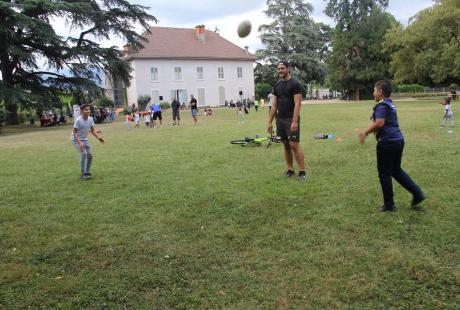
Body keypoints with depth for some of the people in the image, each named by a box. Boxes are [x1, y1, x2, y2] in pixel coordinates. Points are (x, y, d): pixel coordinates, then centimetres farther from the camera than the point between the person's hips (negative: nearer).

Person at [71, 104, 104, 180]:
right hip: (76, 139, -6)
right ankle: (83, 174, -14)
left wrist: (99, 138, -10)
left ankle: (87, 172, 21)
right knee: (84, 153, -23)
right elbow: (74, 133, -22)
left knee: (90, 155, 2)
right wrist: (80, 143, -32)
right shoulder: (78, 120, -25)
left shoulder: (91, 119, -7)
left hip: (84, 139, 7)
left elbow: (92, 131, 4)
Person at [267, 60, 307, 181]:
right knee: (286, 145, 11)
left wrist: (294, 121, -24)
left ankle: (302, 171, -4)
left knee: (294, 145, -11)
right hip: (280, 120, 7)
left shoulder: (295, 84, -10)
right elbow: (274, 105, 14)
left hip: (291, 120, -7)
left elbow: (297, 104, -17)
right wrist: (270, 122, 11)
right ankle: (290, 170, 19)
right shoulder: (277, 86, 12)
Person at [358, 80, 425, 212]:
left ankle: (389, 204, 12)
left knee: (384, 174, 3)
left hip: (387, 142, -9)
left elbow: (379, 123, -27)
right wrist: (366, 132, 18)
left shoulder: (381, 105, -13)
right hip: (398, 140, 9)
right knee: (397, 170, 20)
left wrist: (365, 133, -16)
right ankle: (417, 193, 14)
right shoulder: (390, 104, 17)